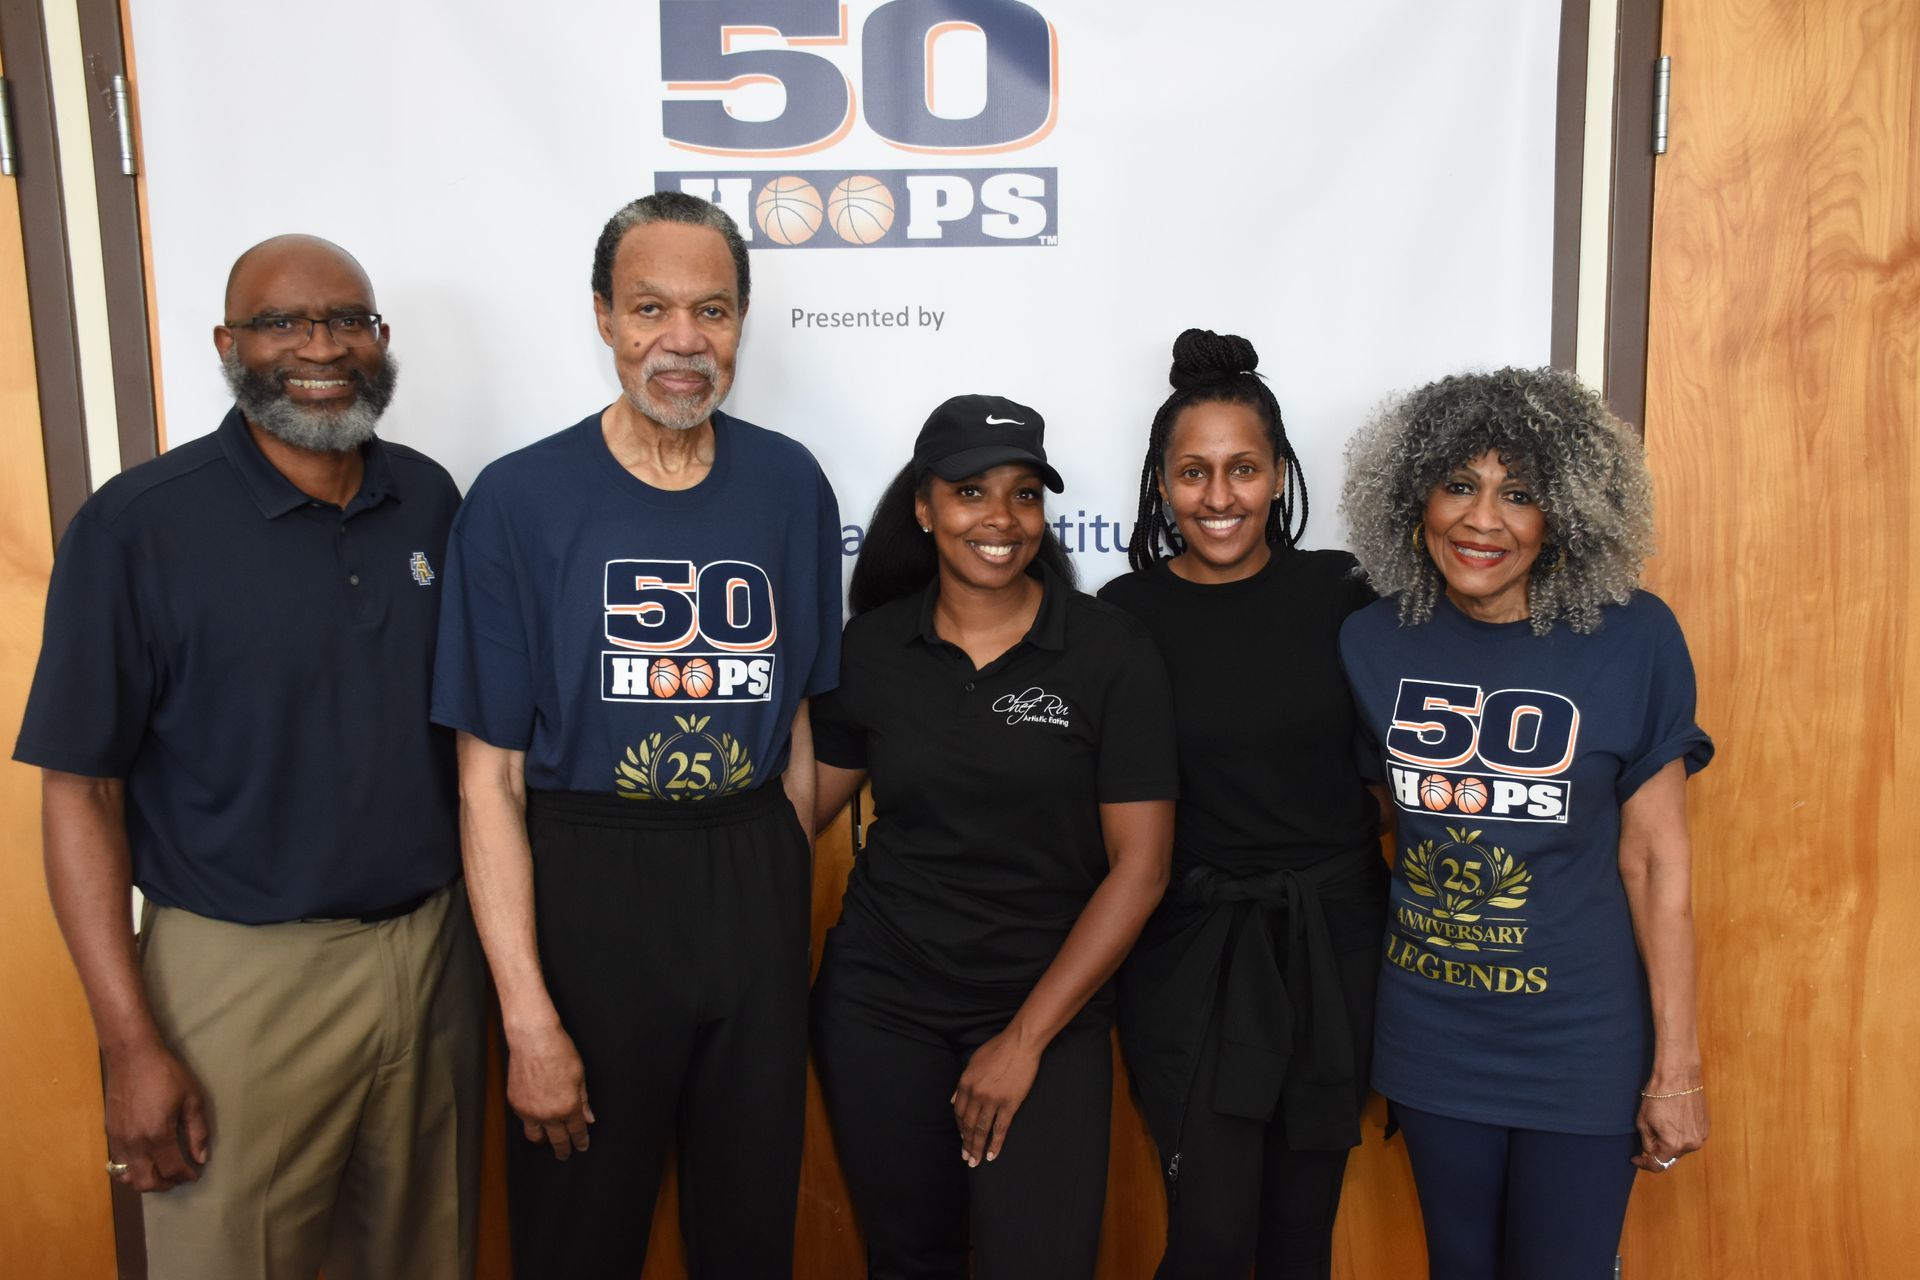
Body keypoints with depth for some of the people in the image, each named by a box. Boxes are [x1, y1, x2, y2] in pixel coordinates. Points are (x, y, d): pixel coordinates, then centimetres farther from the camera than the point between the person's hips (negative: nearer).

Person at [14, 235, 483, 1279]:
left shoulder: (429, 500, 4)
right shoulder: (137, 525, -10)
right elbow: (80, 791, -9)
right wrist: (133, 1044, -13)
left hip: (436, 952, 4)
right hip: (244, 979, -4)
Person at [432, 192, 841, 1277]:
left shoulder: (791, 485, 1)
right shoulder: (520, 500, -9)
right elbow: (491, 775, -9)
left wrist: (792, 901, 4)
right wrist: (528, 1015, -12)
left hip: (755, 884, 3)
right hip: (587, 886, -2)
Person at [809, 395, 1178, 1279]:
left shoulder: (1111, 654, -8)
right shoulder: (871, 647, 0)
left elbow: (1139, 866, -8)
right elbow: (803, 803, 8)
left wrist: (1026, 1039, -10)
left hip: (1048, 1009, -2)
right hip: (879, 1003, 2)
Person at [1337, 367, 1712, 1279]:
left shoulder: (1633, 639, -13)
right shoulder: (1374, 641, -5)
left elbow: (1655, 860, -9)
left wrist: (1677, 1069, -6)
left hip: (1582, 1043, -2)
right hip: (1431, 1037, 3)